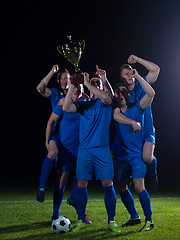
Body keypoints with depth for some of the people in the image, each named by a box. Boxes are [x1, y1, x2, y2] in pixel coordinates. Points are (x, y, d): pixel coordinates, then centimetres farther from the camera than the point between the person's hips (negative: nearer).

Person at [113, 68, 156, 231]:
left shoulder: (136, 108, -4)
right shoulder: (115, 110, 8)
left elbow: (151, 93, -16)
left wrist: (137, 77, -16)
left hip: (137, 154, -5)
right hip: (122, 155, 6)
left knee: (139, 187, -13)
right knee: (122, 188, 9)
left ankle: (149, 220, 0)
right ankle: (134, 217, 25)